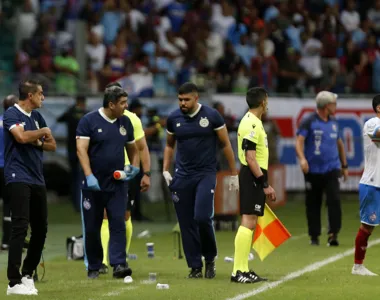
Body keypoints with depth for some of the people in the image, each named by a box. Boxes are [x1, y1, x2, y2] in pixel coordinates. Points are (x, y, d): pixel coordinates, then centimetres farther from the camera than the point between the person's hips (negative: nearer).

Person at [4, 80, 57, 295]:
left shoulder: (36, 116, 16)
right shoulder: (12, 114, -7)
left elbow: (52, 145, 18)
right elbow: (21, 136, -25)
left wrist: (37, 142, -4)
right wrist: (43, 131, -7)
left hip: (37, 178, 8)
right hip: (18, 178, -8)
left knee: (41, 229, 9)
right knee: (20, 227, -15)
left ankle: (27, 274, 24)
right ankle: (14, 282, -18)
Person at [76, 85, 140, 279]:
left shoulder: (125, 122, 9)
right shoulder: (89, 121, -7)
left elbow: (132, 148, 21)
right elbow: (81, 149, -14)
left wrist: (134, 166, 1)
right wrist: (89, 176, -24)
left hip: (117, 185, 3)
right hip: (93, 185, -3)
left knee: (118, 224, -9)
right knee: (92, 228, 4)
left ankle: (119, 264, -13)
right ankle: (93, 267, 15)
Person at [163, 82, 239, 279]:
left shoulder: (211, 116, -5)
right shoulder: (174, 119, 4)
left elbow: (226, 145, 3)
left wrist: (234, 174, 3)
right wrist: (165, 170, 8)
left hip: (206, 174, -3)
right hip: (182, 176, 3)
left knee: (202, 218, -17)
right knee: (186, 224, 1)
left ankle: (210, 257, 6)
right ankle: (195, 267, 10)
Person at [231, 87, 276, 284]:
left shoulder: (252, 122, 17)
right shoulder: (252, 124, -15)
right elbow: (250, 157, -21)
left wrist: (265, 184, 24)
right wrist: (264, 184, -20)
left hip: (254, 178, 11)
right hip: (253, 177, -11)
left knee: (249, 223, 12)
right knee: (248, 222, -12)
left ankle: (244, 269, 16)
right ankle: (238, 271, -14)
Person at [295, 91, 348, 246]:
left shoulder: (334, 123, 13)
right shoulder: (309, 122, -4)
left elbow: (339, 143, 24)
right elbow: (299, 141, -13)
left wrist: (344, 165, 24)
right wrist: (302, 158, -30)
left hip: (332, 169, 3)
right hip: (313, 171, -3)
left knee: (334, 200, -13)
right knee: (313, 204, 3)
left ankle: (333, 234, -12)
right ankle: (314, 236, 15)